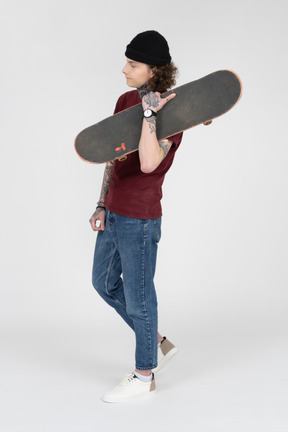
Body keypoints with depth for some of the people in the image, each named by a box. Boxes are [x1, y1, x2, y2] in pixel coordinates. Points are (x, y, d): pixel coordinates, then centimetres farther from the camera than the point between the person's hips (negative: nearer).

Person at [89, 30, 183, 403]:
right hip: (114, 214, 9)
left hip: (139, 219, -9)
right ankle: (159, 344, 34)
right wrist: (101, 205, 11)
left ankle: (144, 376, 22)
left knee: (137, 296, 3)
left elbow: (148, 164, -33)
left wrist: (150, 114, -31)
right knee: (104, 282, 20)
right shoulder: (125, 101, 7)